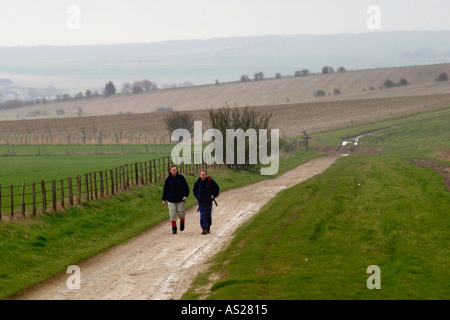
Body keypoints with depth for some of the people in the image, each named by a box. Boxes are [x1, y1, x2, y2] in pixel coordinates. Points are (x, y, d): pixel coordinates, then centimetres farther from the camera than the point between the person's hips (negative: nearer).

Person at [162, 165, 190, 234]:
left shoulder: (181, 177, -1)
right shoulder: (168, 179, 1)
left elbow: (186, 187, 4)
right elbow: (165, 189, 9)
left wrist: (185, 195, -9)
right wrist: (164, 199, 8)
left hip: (180, 200, 0)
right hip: (171, 200, 0)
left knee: (181, 213, 1)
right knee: (172, 215, -5)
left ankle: (182, 222, 32)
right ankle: (174, 228, 3)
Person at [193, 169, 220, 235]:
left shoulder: (210, 181, -6)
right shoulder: (197, 183, 0)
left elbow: (216, 188, 8)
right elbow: (195, 190, 18)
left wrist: (214, 195, 1)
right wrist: (197, 196, 4)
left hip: (209, 202, 0)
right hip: (201, 202, 0)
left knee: (208, 215, 7)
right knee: (202, 215, -10)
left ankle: (208, 227, 26)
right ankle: (204, 228, -12)